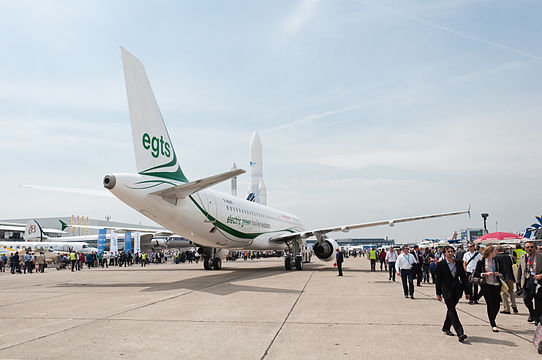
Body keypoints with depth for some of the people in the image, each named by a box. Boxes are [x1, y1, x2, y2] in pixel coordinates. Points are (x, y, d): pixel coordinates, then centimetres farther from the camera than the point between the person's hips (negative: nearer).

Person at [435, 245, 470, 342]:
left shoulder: (458, 263, 8)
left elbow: (464, 277, 11)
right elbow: (437, 279, -1)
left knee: (451, 309, 14)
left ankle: (446, 328, 32)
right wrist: (438, 293, -2)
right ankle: (460, 333, -17)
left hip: (457, 290, 5)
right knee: (452, 311, -11)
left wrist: (467, 291, 8)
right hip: (447, 290, -5)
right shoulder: (440, 265, -4)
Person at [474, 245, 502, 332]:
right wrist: (485, 274, -15)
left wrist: (499, 274, -3)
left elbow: (501, 273, 18)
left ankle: (492, 319, 28)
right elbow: (476, 274, -3)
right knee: (490, 304, -5)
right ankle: (493, 325, 6)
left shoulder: (496, 262, 11)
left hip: (496, 285, 4)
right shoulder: (481, 262, -1)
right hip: (486, 285, -4)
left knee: (497, 305, 1)